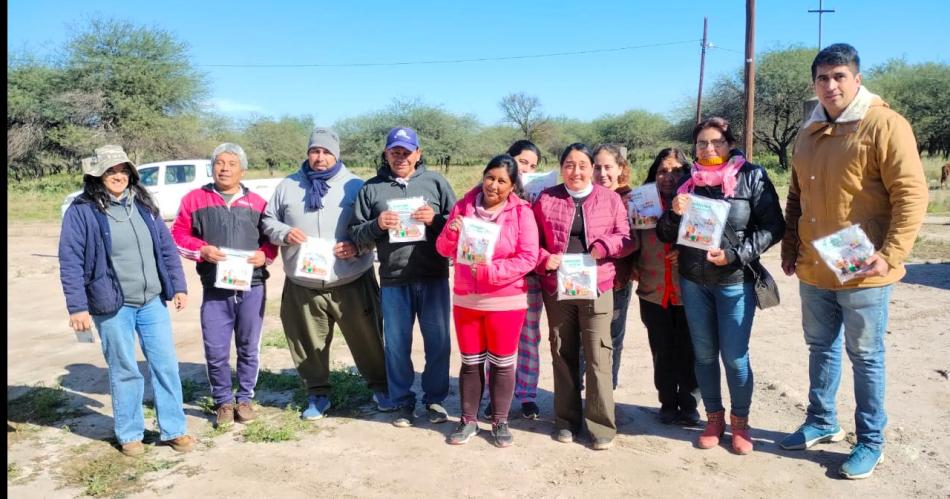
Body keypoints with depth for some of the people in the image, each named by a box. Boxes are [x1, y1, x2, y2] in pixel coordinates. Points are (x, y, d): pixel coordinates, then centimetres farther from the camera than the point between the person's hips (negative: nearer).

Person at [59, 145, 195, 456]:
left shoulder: (143, 205, 9)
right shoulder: (82, 211, -6)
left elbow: (167, 247, 11)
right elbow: (70, 262, -8)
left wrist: (178, 287, 7)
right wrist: (77, 307, -13)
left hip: (152, 302, 4)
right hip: (112, 307, -4)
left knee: (166, 365, 6)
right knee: (124, 371, 7)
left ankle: (173, 430, 18)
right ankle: (129, 434, 23)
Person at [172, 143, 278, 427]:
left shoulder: (257, 203, 9)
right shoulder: (195, 199, 7)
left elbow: (271, 238, 12)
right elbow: (178, 235, 6)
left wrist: (264, 255, -10)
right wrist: (202, 250, -11)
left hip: (252, 288, 1)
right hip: (215, 289, -1)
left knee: (249, 348, 9)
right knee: (216, 351, 1)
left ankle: (245, 399, 26)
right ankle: (223, 401, 20)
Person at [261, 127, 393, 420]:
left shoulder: (355, 185, 1)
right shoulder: (288, 186, 8)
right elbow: (268, 220, 13)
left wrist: (357, 246, -16)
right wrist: (285, 233, -8)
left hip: (351, 282, -2)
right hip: (303, 285, 2)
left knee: (366, 338, 6)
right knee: (310, 344, 11)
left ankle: (380, 387, 25)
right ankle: (317, 394, 28)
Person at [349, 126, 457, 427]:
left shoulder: (435, 182, 7)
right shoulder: (371, 188, 7)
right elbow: (355, 233, 6)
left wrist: (435, 219, -13)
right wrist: (377, 225, -13)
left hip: (434, 277, 0)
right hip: (393, 280, 0)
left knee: (438, 342, 7)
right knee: (396, 344, 7)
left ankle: (435, 399, 24)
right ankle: (402, 402, 24)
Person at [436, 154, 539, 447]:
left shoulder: (522, 212, -7)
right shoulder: (464, 206, 2)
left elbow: (528, 258, -13)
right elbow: (444, 250, 4)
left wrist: (490, 271, -22)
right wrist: (451, 232, -18)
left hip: (507, 302, -2)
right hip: (466, 299, 3)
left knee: (502, 364, 9)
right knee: (470, 362, 11)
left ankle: (500, 422, 23)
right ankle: (468, 420, 24)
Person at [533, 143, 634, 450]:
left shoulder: (610, 199, 4)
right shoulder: (546, 199, 5)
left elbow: (627, 239, 4)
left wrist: (605, 245, -15)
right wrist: (545, 259, -11)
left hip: (596, 288, -1)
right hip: (556, 288, 1)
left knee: (598, 357, -1)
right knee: (563, 355, 11)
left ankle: (601, 425, 11)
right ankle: (566, 421, 23)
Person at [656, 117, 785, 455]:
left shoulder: (752, 177, -4)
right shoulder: (687, 181, 6)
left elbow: (773, 227, -6)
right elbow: (665, 235, 8)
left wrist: (735, 255, -16)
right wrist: (674, 214, -13)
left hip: (735, 281, -3)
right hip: (693, 281, 3)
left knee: (734, 356, 3)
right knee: (704, 354, 12)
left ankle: (740, 422, 24)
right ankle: (714, 417, 29)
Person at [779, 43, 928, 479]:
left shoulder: (885, 125, -11)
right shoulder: (809, 133, 10)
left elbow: (912, 195, -14)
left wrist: (890, 255, -20)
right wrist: (789, 248, 12)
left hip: (862, 272, -6)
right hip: (813, 270, 6)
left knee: (865, 356, 6)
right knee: (820, 349, 17)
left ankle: (870, 442, 22)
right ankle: (821, 422, 34)